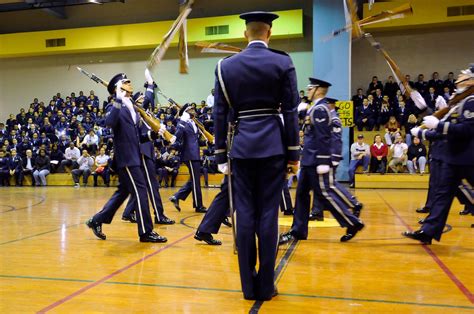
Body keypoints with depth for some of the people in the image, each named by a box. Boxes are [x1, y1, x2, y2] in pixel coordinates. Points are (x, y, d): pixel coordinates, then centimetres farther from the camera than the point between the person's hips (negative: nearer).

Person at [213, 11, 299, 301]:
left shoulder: (225, 66, 5)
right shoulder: (283, 63, 0)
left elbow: (220, 114, 5)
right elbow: (290, 111, -2)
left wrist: (221, 155, 11)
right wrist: (293, 153, 3)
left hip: (241, 147, 2)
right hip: (272, 146, -1)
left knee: (245, 215, 6)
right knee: (268, 215, 3)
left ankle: (249, 285, 13)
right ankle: (266, 286, 11)